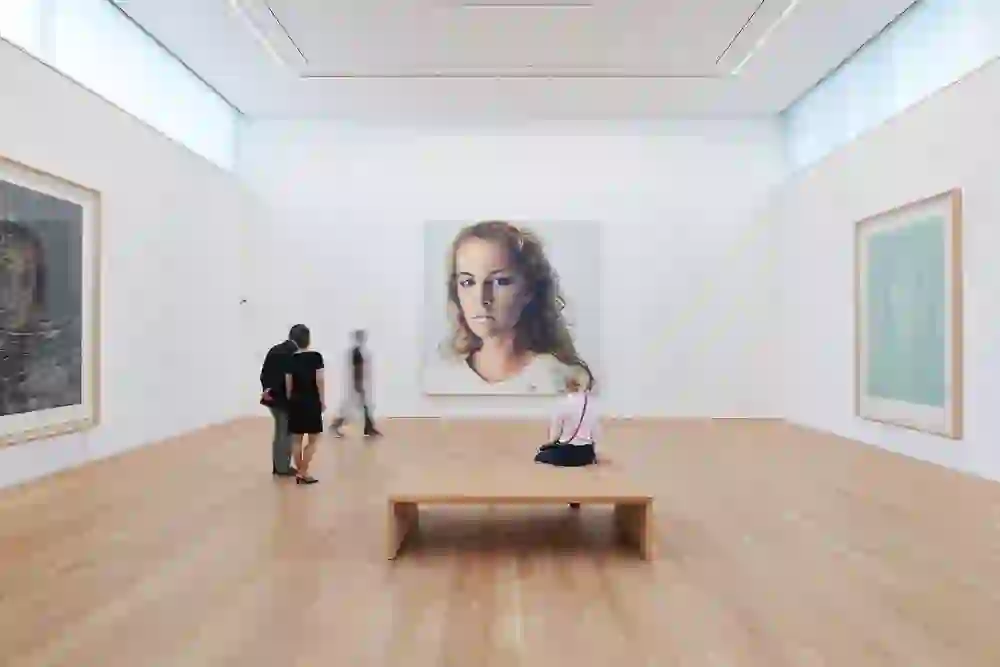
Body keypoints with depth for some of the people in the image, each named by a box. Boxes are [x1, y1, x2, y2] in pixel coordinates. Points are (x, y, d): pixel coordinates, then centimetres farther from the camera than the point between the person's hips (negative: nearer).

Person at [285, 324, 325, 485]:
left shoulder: (291, 359, 0)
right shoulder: (316, 356, -8)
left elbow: (288, 384, 2)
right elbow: (320, 381, -11)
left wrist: (290, 400, 14)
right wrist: (322, 401, -2)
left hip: (296, 401, 4)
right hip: (312, 401, -4)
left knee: (297, 439, 11)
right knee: (312, 439, 5)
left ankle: (299, 472, 18)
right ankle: (303, 472, 1)